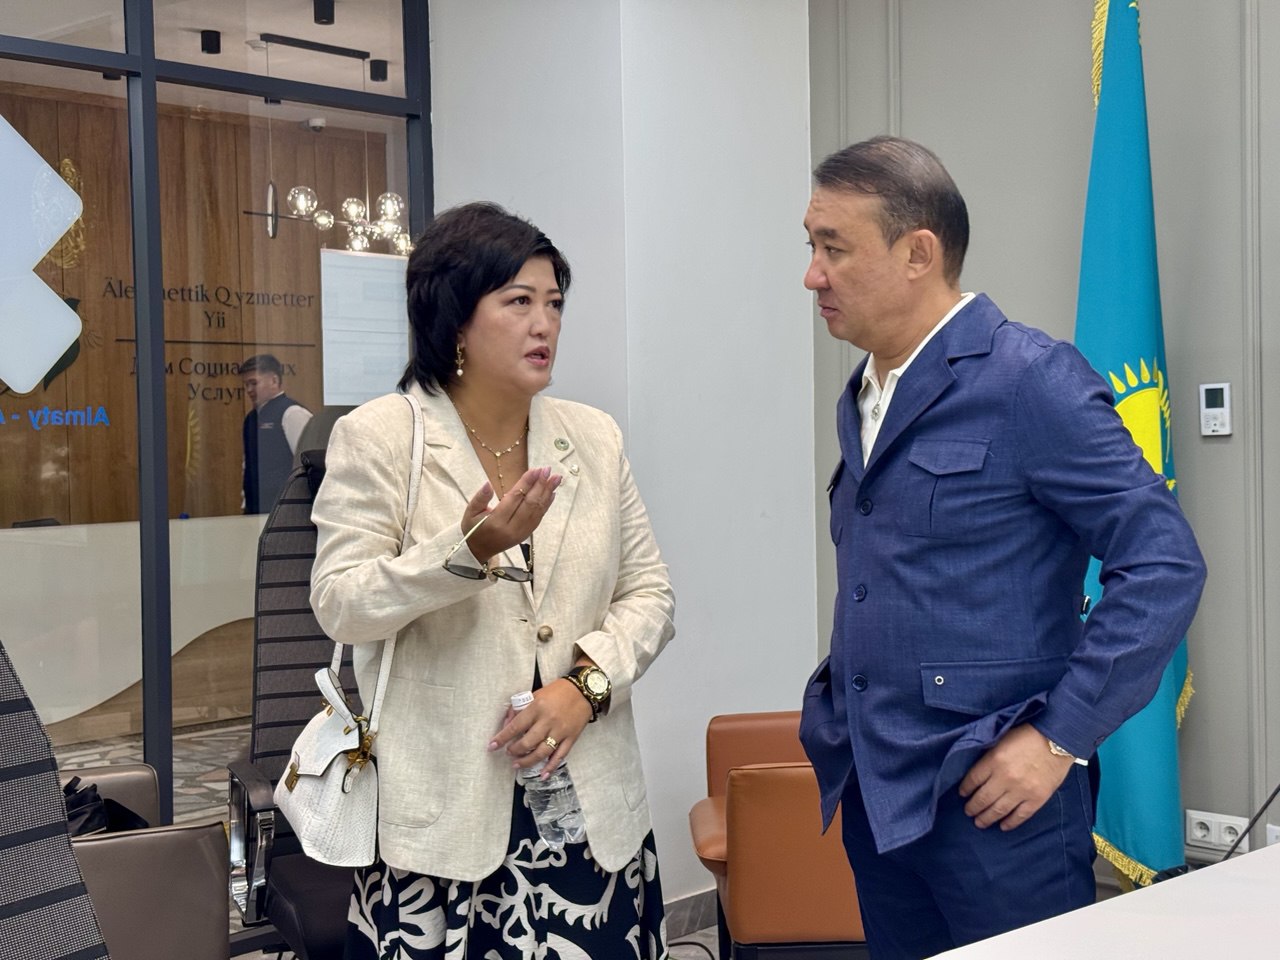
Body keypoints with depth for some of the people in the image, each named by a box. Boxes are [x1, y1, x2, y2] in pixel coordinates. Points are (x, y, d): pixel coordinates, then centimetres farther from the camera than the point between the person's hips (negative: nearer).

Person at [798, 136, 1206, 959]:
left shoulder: (1030, 379, -12)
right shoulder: (862, 398, 11)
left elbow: (1165, 566, -14)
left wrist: (1059, 738, -16)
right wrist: (837, 708, 9)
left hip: (994, 797, -7)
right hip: (874, 796, 7)